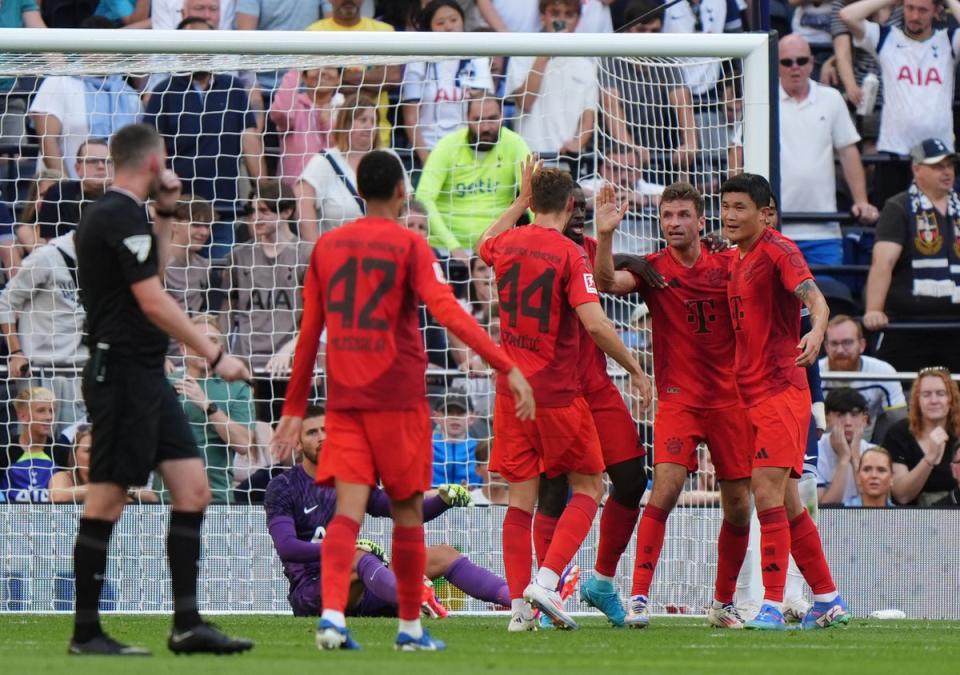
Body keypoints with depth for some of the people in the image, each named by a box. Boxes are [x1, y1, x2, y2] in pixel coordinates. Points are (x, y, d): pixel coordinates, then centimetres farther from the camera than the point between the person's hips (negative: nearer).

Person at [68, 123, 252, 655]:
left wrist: (164, 214, 21)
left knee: (193, 491, 6)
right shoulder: (122, 216, -15)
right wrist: (214, 355, -17)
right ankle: (85, 632, 0)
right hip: (122, 375, -10)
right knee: (107, 501, -5)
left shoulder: (107, 213, 16)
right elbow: (153, 301, -19)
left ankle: (187, 625, 5)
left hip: (146, 377, 10)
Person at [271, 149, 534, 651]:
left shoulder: (328, 246, 9)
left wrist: (294, 410, 18)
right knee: (406, 511, 9)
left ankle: (331, 614, -24)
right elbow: (447, 311, -17)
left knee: (348, 509, -5)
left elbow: (309, 333, 12)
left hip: (344, 399, 3)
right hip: (398, 397, -3)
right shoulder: (409, 246, -5)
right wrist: (507, 367, -21)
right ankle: (411, 627, 15)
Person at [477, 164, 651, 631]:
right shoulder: (570, 255, -13)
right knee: (588, 488, 7)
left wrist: (521, 201, 38)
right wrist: (635, 369, -11)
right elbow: (594, 323, -21)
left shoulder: (508, 243, 5)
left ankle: (518, 605, 2)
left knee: (521, 497, 7)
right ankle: (546, 580, -10)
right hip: (557, 391, -5)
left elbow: (485, 244, 32)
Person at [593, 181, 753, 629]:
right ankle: (638, 597, -21)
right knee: (665, 488, -21)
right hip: (678, 398, -3)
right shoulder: (653, 269, -2)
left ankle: (723, 603, 22)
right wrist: (606, 234, -34)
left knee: (738, 507, 5)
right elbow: (608, 282, -19)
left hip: (730, 398, 3)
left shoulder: (728, 265, 5)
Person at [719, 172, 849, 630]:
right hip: (752, 395, 9)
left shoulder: (777, 250, -9)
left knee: (767, 493, -16)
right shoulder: (736, 260, 17)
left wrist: (816, 333, -43)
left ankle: (773, 605, -17)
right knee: (784, 502, 12)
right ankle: (828, 600, 20)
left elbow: (816, 301, -23)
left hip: (781, 390, -9)